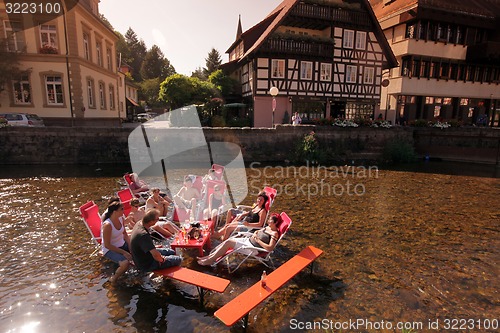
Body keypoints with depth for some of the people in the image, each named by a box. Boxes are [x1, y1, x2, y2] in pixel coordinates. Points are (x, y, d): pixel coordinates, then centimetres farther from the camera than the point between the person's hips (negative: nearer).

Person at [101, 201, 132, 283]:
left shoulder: (120, 219, -7)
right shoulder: (107, 225, -28)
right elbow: (107, 245, -23)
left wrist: (130, 246, -6)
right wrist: (124, 252, -22)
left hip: (122, 245, 7)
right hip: (110, 249, -7)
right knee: (126, 263, -31)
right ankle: (114, 278, -1)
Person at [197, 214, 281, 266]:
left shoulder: (275, 233, -15)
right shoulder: (268, 227, 12)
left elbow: (270, 248, -26)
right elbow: (258, 231, 27)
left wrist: (257, 240, -19)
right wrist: (255, 233, 3)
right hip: (248, 240, 9)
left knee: (228, 242, -15)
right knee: (229, 240, -7)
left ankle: (209, 260, -6)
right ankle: (210, 256, -1)